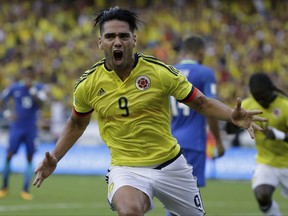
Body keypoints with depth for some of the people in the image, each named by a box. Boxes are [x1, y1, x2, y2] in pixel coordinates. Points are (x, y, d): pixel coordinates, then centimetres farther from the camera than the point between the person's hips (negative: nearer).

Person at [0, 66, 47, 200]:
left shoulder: (39, 88, -3)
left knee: (30, 159, 0)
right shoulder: (14, 87, -3)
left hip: (31, 129, 1)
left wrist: (32, 89, -24)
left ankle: (25, 190, 6)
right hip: (17, 127, 0)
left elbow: (40, 104, -18)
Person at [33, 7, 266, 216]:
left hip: (170, 163, 1)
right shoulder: (88, 84, -5)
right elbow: (77, 123, 15)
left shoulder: (159, 71, -10)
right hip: (126, 169, -1)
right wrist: (54, 158, 6)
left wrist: (233, 115, -21)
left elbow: (201, 102, -3)